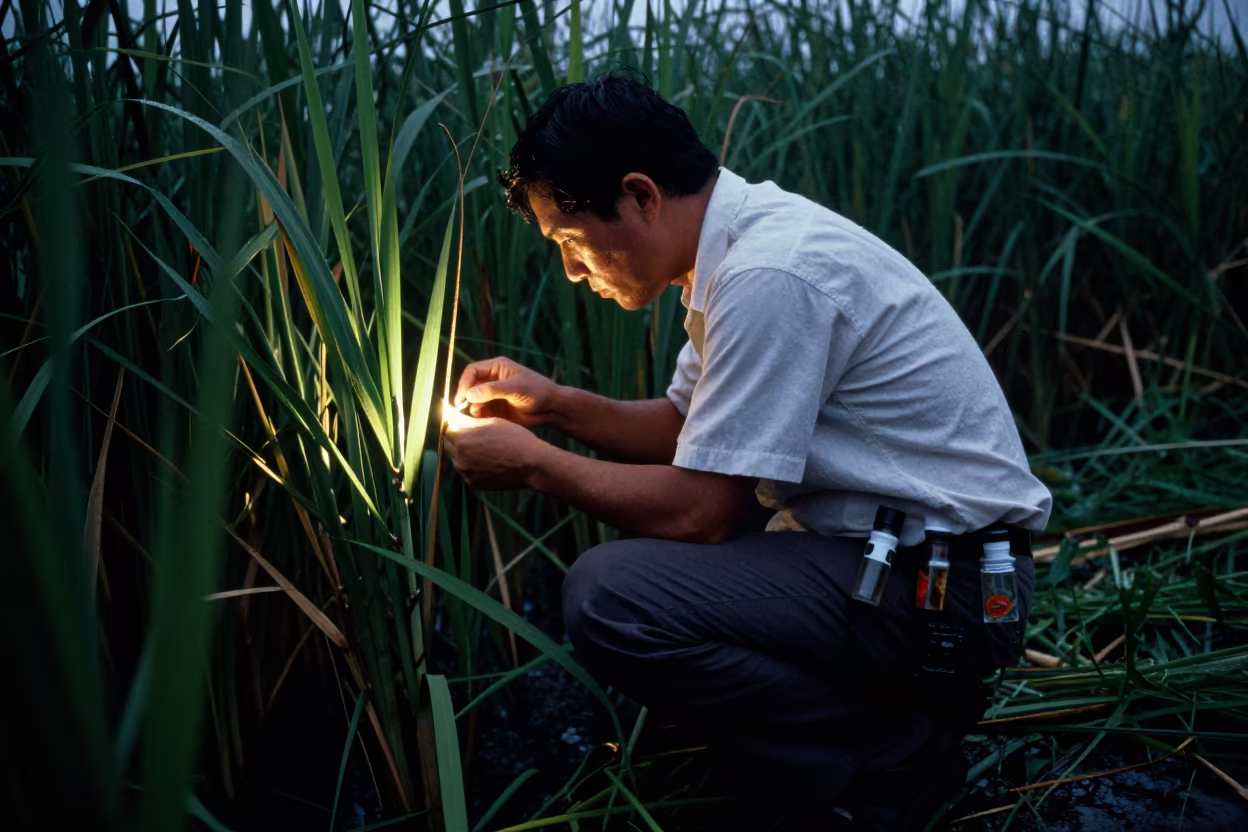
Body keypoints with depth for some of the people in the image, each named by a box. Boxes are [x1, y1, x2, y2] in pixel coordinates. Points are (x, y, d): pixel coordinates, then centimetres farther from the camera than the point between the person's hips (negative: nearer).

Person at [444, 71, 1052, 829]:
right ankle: (905, 707, 14)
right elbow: (685, 425, 18)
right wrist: (551, 404, 7)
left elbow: (697, 511, -21)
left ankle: (899, 754, -4)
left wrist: (533, 464, -9)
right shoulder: (744, 240, 6)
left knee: (609, 599, -22)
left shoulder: (768, 274, -23)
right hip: (874, 542, 10)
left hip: (944, 586, -10)